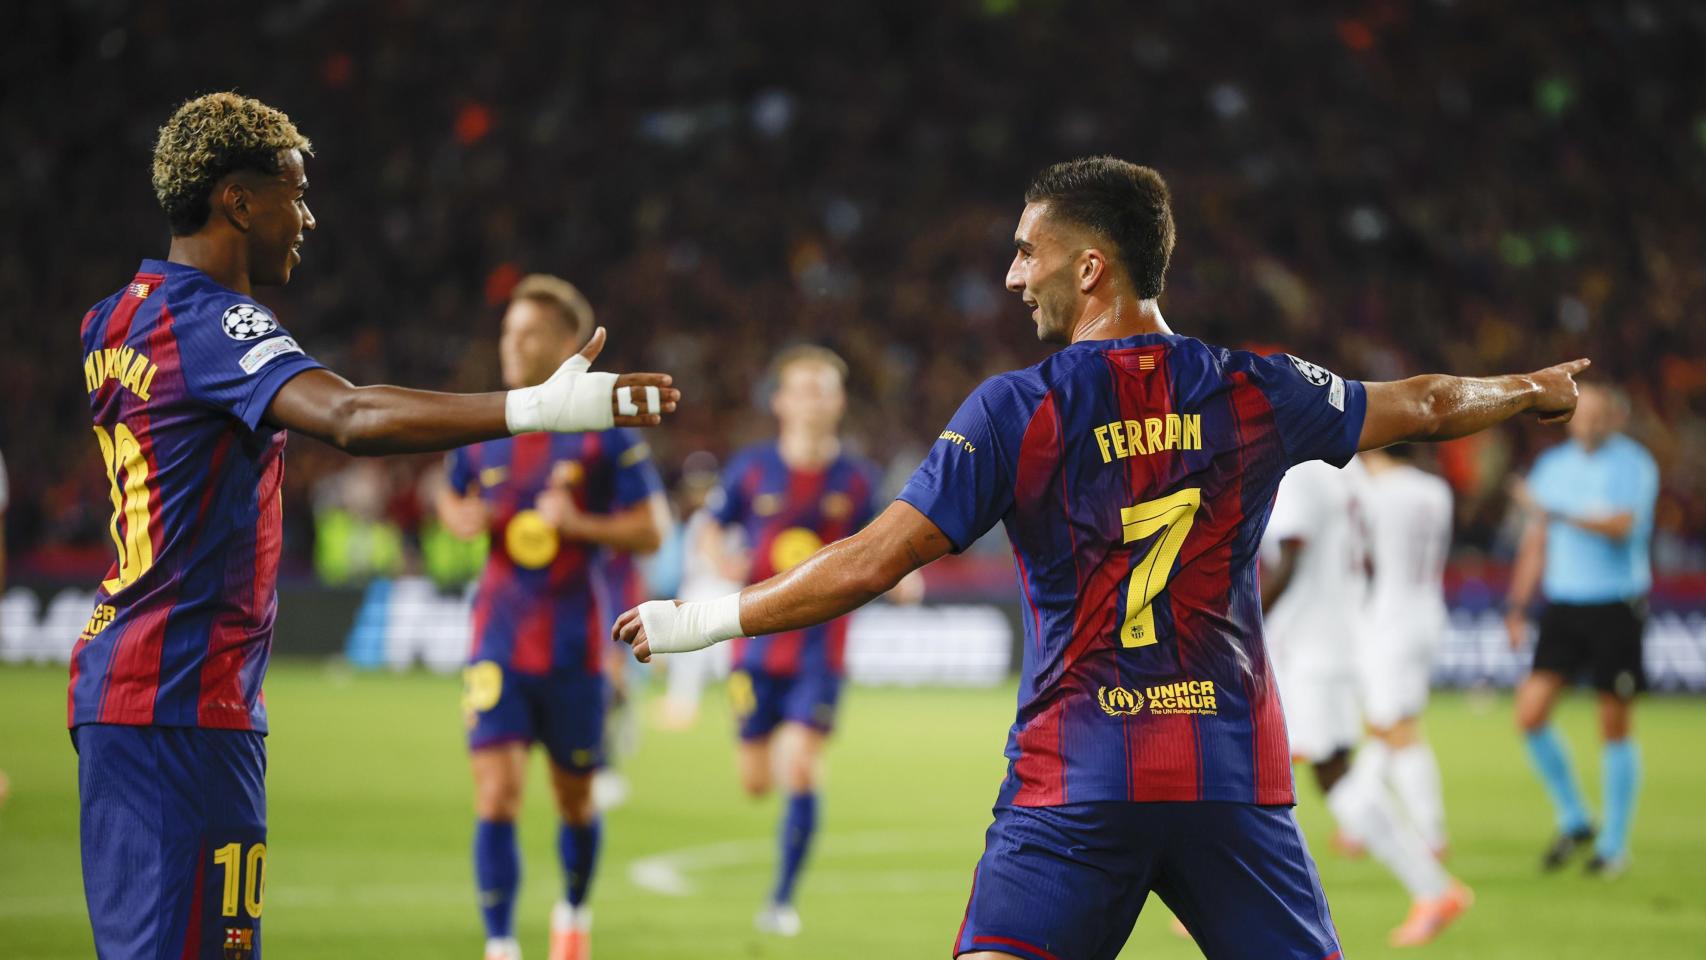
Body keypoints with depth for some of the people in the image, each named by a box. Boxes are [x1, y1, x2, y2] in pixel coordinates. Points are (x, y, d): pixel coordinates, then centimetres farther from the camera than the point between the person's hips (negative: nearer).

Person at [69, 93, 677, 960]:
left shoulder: (112, 320, 15)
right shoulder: (210, 319, -13)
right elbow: (349, 418, -31)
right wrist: (539, 408, -38)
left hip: (112, 682, 10)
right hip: (182, 697, -10)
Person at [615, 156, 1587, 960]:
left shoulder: (1017, 408, -4)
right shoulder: (1253, 390, 6)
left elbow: (868, 565, -7)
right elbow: (1425, 406, 22)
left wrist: (707, 619, 4)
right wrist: (1532, 390, 43)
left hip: (1072, 780, -3)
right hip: (1234, 777, 3)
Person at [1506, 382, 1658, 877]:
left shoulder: (1632, 465, -7)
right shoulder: (1553, 464, 9)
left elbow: (1621, 525, -22)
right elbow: (1536, 542, 16)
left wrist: (1554, 513, -25)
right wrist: (1517, 607, 13)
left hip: (1617, 608, -5)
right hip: (1562, 605, 5)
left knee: (1615, 726, 1)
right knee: (1530, 711, -6)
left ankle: (1614, 844, 13)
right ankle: (1573, 822, 11)